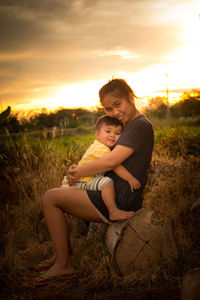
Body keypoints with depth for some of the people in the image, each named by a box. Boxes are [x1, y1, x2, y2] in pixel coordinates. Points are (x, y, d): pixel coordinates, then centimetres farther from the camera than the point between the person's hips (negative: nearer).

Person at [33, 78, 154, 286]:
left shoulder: (141, 126, -16)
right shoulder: (130, 126, 14)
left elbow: (111, 161, -25)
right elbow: (112, 163, 15)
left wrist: (79, 173, -10)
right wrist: (78, 169, -2)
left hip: (118, 203, -11)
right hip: (116, 197, 11)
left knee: (50, 198, -5)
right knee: (61, 195, 25)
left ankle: (63, 266, 1)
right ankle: (63, 254, 27)